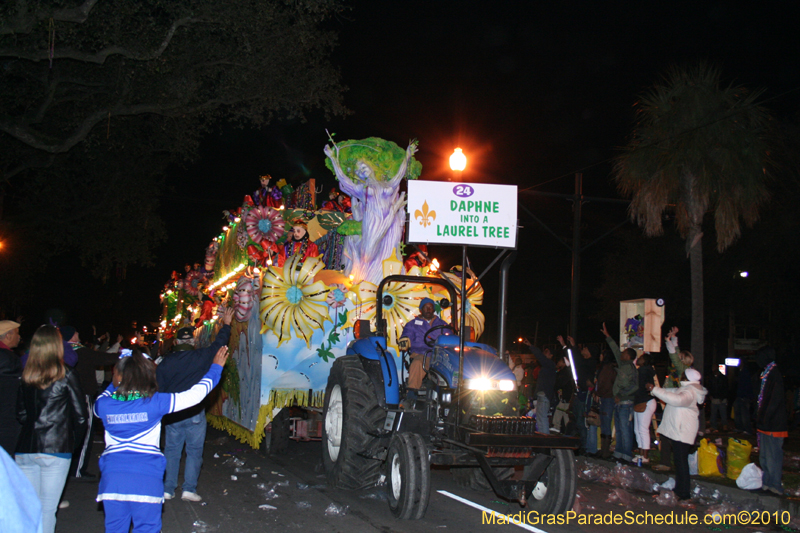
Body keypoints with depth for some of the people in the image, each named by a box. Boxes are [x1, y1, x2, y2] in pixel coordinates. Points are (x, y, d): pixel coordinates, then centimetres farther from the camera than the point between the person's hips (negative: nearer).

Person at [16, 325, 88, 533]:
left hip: (25, 448, 4)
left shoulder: (25, 376, 4)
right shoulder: (66, 376, -7)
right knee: (46, 510, 1)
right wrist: (75, 438, 11)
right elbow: (80, 415, -4)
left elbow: (21, 414, 10)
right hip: (56, 449, -4)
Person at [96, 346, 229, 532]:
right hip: (146, 477, -2)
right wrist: (216, 367, 9)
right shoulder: (154, 402, -7)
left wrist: (115, 385, 28)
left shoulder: (104, 405, -2)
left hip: (112, 476, 2)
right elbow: (195, 394, -2)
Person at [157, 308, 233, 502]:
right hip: (194, 413, -2)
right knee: (194, 451, 5)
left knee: (171, 451, 11)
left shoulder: (165, 362, -1)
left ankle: (167, 489, 12)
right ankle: (189, 489, 1)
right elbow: (219, 344, 7)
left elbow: (159, 389, 3)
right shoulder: (200, 357, -7)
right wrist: (226, 325, 22)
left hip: (172, 414, 2)